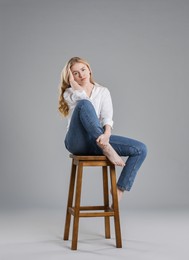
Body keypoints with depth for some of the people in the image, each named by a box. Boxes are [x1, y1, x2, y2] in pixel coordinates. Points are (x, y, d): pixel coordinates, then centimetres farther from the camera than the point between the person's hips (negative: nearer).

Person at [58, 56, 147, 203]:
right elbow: (82, 97, -13)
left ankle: (120, 189, -10)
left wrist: (106, 134, -22)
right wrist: (72, 81, 2)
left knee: (141, 149, -14)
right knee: (84, 105, -31)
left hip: (98, 140, 3)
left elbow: (107, 117, -2)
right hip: (77, 141, -3)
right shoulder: (69, 93, 12)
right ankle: (106, 149, -36)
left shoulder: (103, 91, 16)